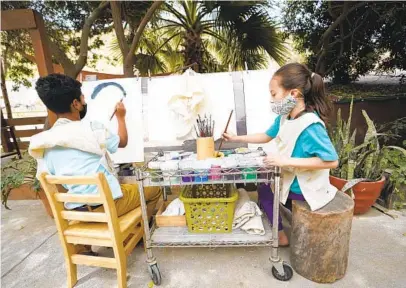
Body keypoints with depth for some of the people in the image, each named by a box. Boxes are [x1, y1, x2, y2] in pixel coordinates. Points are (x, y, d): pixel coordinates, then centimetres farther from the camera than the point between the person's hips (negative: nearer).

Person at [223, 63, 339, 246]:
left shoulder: (310, 125, -32)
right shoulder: (285, 117, -6)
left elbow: (331, 161, -32)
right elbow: (267, 136, 9)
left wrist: (287, 161, -33)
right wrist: (236, 138, 5)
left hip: (303, 188, -8)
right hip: (291, 178, 8)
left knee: (263, 190, 6)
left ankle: (281, 236, 23)